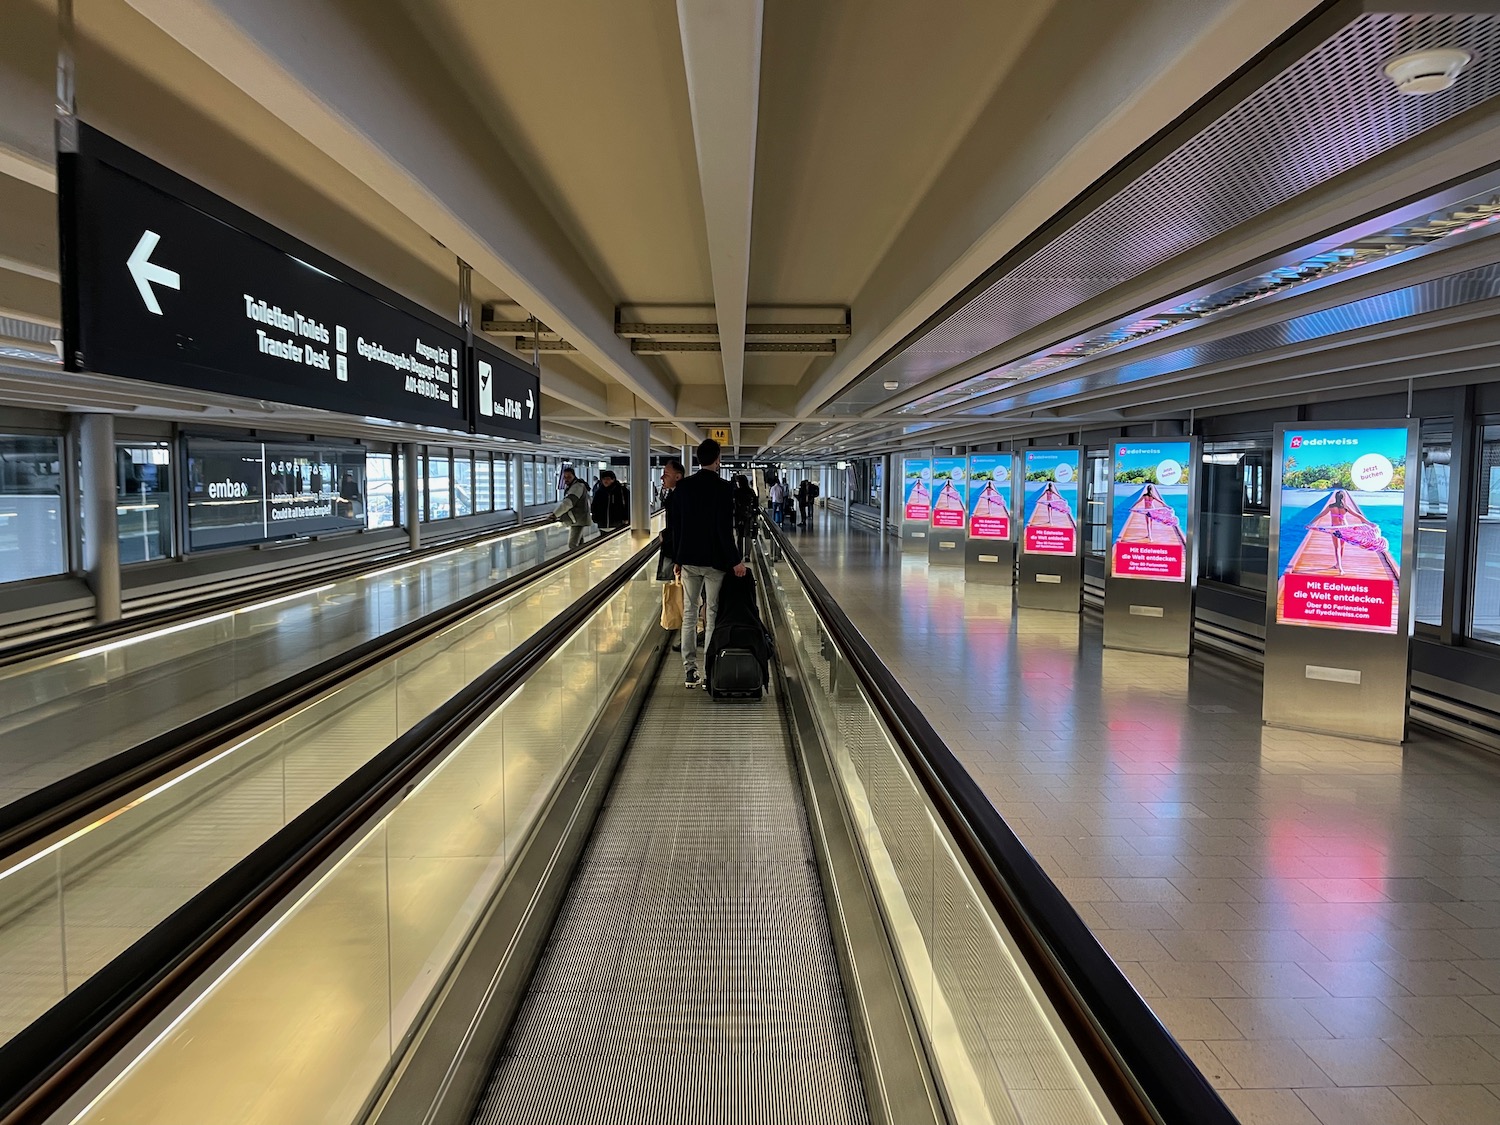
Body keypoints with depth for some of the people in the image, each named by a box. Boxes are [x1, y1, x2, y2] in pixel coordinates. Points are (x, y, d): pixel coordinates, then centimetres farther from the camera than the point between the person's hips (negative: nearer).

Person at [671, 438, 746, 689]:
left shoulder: (682, 487, 3)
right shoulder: (723, 488, -11)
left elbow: (676, 526, 7)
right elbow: (725, 529, -15)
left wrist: (677, 559, 14)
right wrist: (735, 561, -8)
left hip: (689, 560, 4)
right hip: (715, 561, -4)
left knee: (689, 616, 9)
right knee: (714, 616, 3)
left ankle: (689, 672, 12)